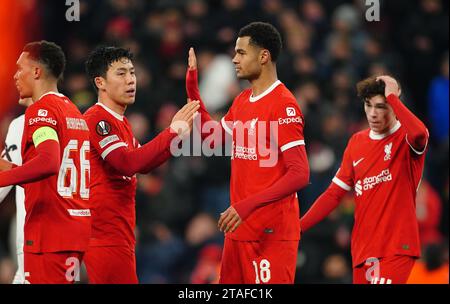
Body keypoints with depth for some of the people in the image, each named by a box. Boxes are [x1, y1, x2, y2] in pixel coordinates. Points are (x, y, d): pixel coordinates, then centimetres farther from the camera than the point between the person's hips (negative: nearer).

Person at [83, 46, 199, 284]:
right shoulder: (97, 119, -14)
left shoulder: (120, 122, 19)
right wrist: (171, 133, -22)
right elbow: (127, 162, -25)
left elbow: (142, 164, 22)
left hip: (119, 235, 10)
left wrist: (177, 133, 10)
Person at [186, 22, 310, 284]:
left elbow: (300, 174, -21)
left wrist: (247, 206, -27)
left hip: (272, 232, -9)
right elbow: (214, 137, 31)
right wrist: (192, 86, 23)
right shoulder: (242, 101, 14)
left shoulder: (284, 105, -15)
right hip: (240, 227, 9)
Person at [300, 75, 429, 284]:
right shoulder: (356, 143, 12)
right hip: (363, 249, 6)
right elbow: (334, 194, 15)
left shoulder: (406, 137, -4)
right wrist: (298, 227, 5)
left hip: (397, 247, -6)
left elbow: (419, 134, -31)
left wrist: (392, 96, -20)